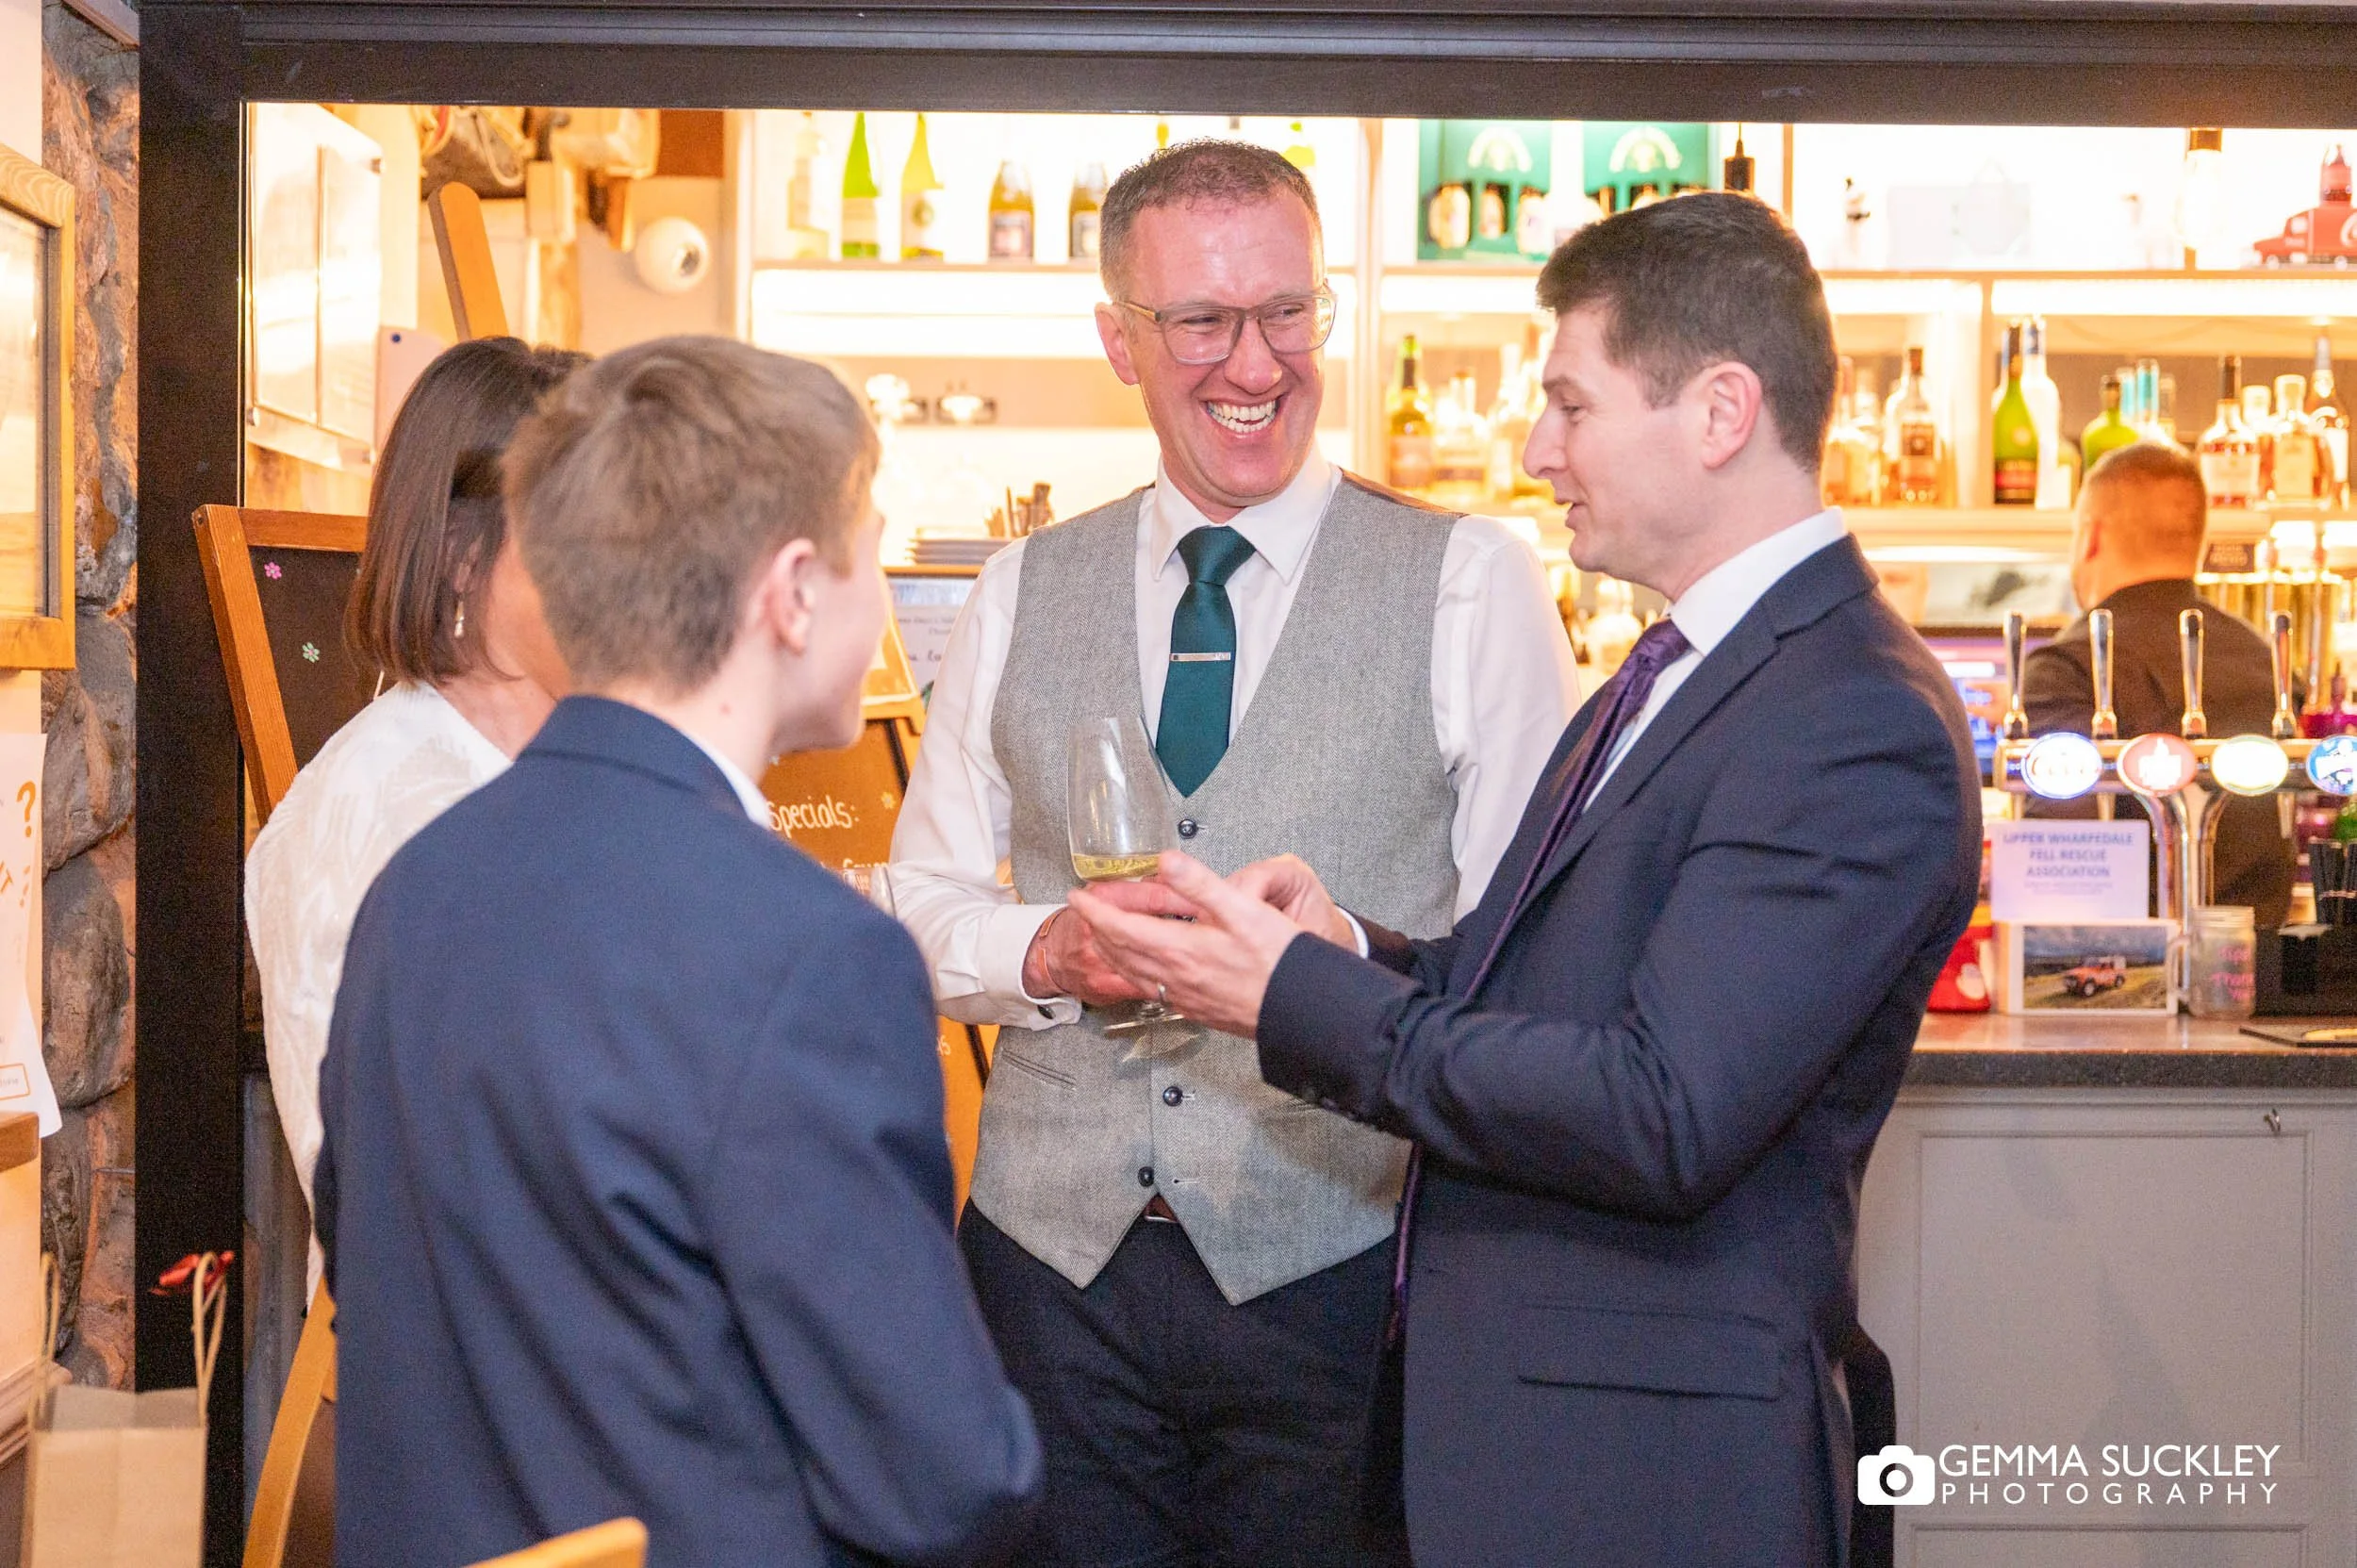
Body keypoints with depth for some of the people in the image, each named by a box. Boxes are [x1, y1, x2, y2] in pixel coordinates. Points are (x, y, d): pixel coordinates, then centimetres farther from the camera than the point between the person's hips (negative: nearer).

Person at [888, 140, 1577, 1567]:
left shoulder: (1472, 584, -2)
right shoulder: (1023, 594, 9)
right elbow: (927, 899, 12)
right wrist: (1047, 954, -8)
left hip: (1333, 1271, -3)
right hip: (1054, 1256, 3)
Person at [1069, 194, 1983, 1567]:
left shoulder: (1863, 730, -19)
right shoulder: (1673, 675, 13)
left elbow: (1663, 1117, -25)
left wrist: (1297, 995, -20)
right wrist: (1355, 951, -5)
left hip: (1645, 1458, -9)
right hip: (1505, 1403, 9)